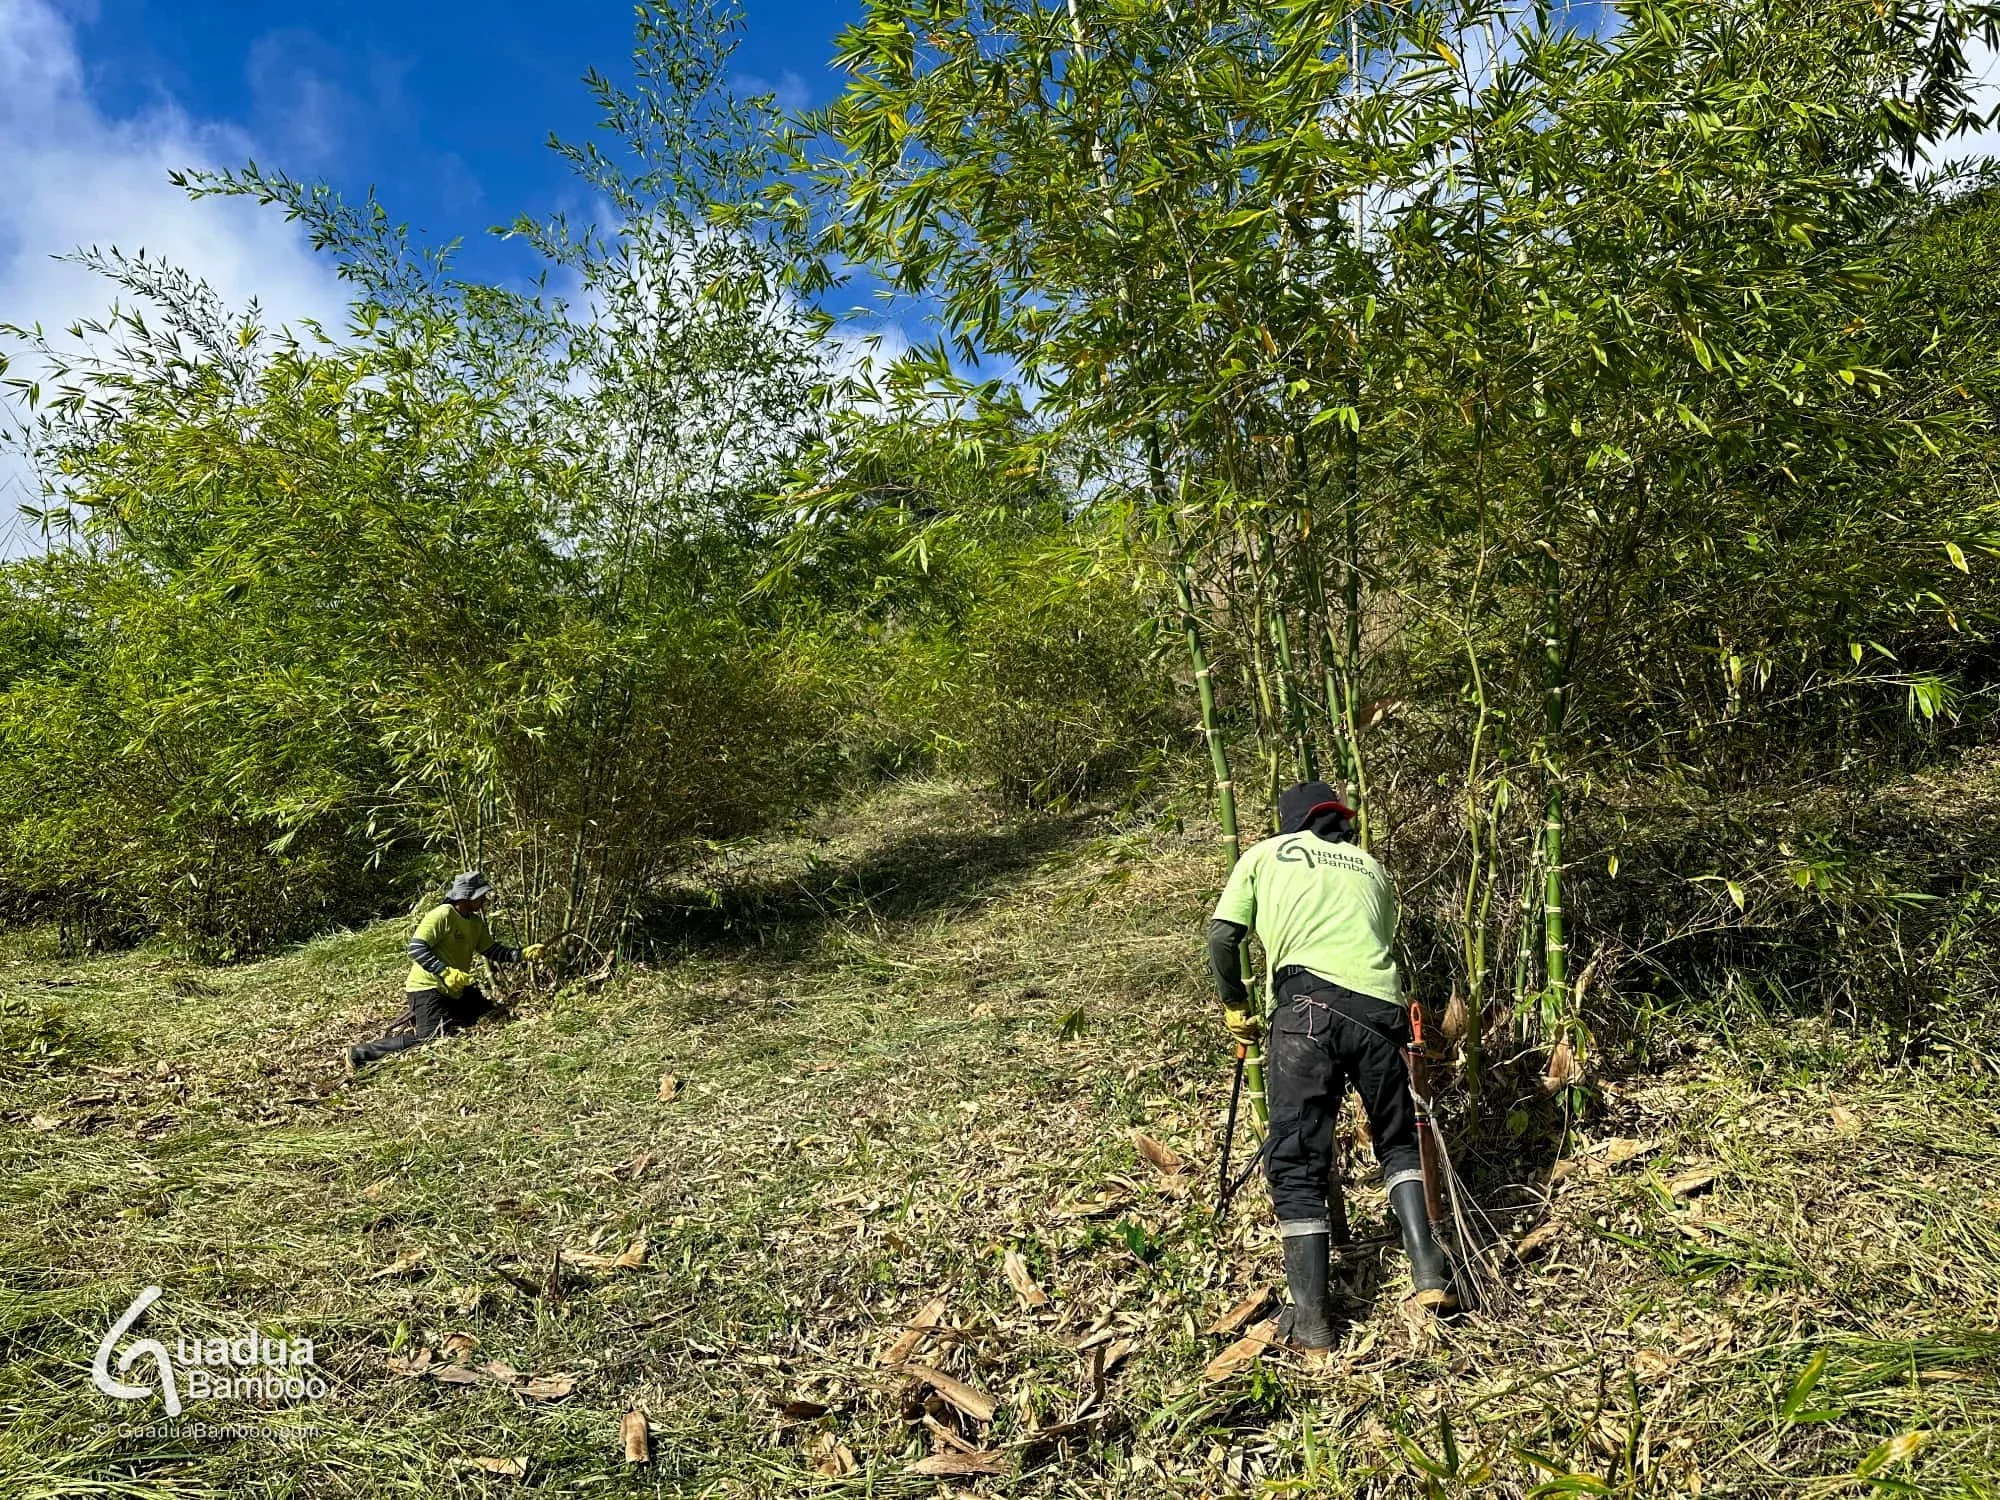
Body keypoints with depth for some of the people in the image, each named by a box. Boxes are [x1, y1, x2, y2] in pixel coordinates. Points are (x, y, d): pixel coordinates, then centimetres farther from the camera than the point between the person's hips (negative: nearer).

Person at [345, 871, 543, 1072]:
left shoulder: (476, 922, 7)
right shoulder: (442, 915, -19)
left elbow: (492, 950, 11)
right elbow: (416, 949, -25)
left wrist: (522, 954, -4)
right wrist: (446, 972, -34)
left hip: (456, 990, 9)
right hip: (428, 987, -9)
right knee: (430, 1039, -18)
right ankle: (361, 1052, -5)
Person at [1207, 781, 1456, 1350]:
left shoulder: (1266, 853, 20)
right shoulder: (1371, 867, 28)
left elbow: (1222, 937, 10)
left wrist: (1236, 1009, 23)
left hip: (1310, 1006, -3)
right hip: (1381, 1008, 4)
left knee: (1296, 1164, 5)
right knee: (1398, 1141, 25)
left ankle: (1311, 1320, 4)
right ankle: (1429, 1273, 15)